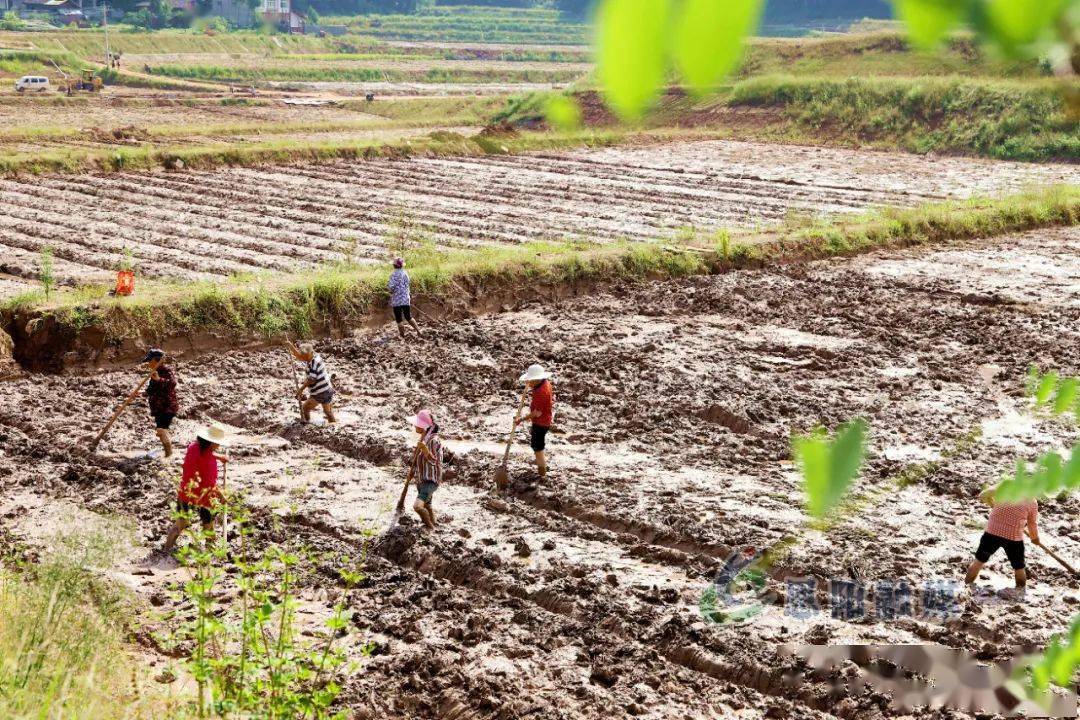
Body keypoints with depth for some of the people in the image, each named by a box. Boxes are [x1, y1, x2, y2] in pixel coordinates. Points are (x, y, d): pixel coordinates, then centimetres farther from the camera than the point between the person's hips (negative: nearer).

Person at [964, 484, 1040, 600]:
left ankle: (967, 586, 24)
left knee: (979, 561, 17)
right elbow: (1033, 524, 13)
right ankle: (1020, 592, 32)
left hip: (992, 532, 1)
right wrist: (1035, 538, 32)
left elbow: (982, 495, 10)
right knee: (1019, 567, 19)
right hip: (1014, 538, -1)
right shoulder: (1032, 502, 2)